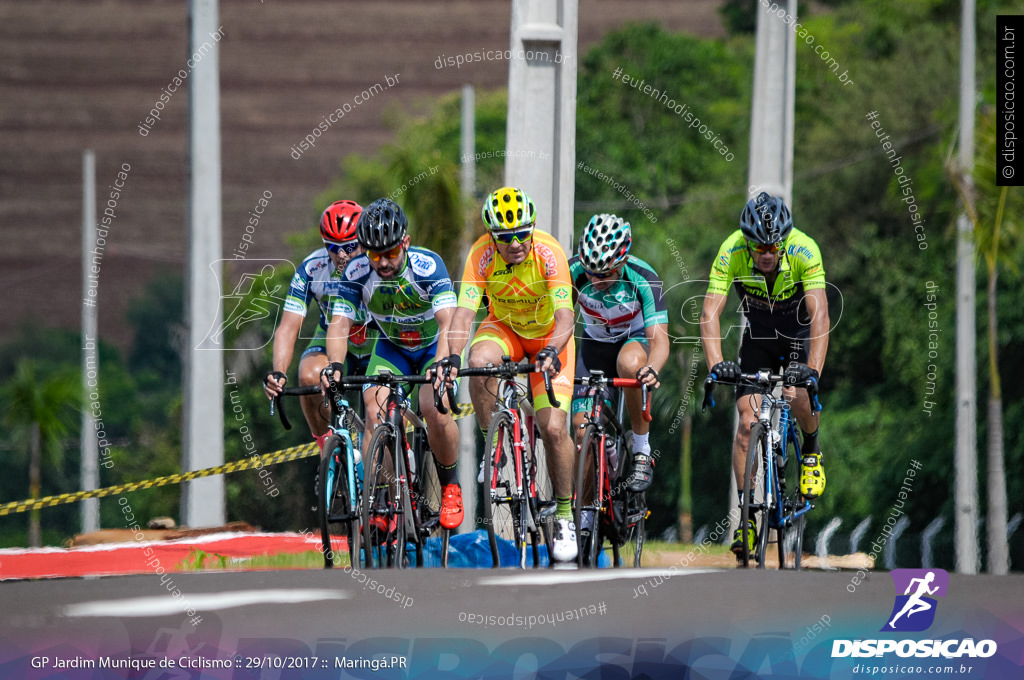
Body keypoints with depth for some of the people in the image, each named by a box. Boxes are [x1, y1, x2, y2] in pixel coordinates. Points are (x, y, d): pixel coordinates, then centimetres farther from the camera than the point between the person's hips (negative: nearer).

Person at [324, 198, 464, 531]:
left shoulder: (427, 265, -31)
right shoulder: (357, 272, -23)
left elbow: (448, 321, -40)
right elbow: (339, 324, -28)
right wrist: (335, 366, -47)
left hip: (434, 345, -2)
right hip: (391, 347, 2)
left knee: (435, 410, -26)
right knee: (376, 413, -22)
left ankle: (450, 486, -1)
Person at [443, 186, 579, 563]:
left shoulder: (548, 252, -30)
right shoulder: (482, 254, -26)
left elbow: (565, 315, -36)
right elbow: (464, 312, -32)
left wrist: (552, 352, -55)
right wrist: (453, 357, -50)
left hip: (548, 335, -2)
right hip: (504, 327, 2)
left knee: (553, 428, -14)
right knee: (480, 362, -34)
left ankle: (564, 515, 5)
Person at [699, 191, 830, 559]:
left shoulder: (804, 250, -32)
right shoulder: (731, 252, -28)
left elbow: (820, 315, -38)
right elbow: (709, 313, -32)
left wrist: (812, 370, -51)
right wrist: (716, 364, -47)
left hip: (798, 329, -1)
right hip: (757, 332, 1)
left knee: (797, 398, -27)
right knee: (747, 421, -11)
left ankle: (811, 449, 7)